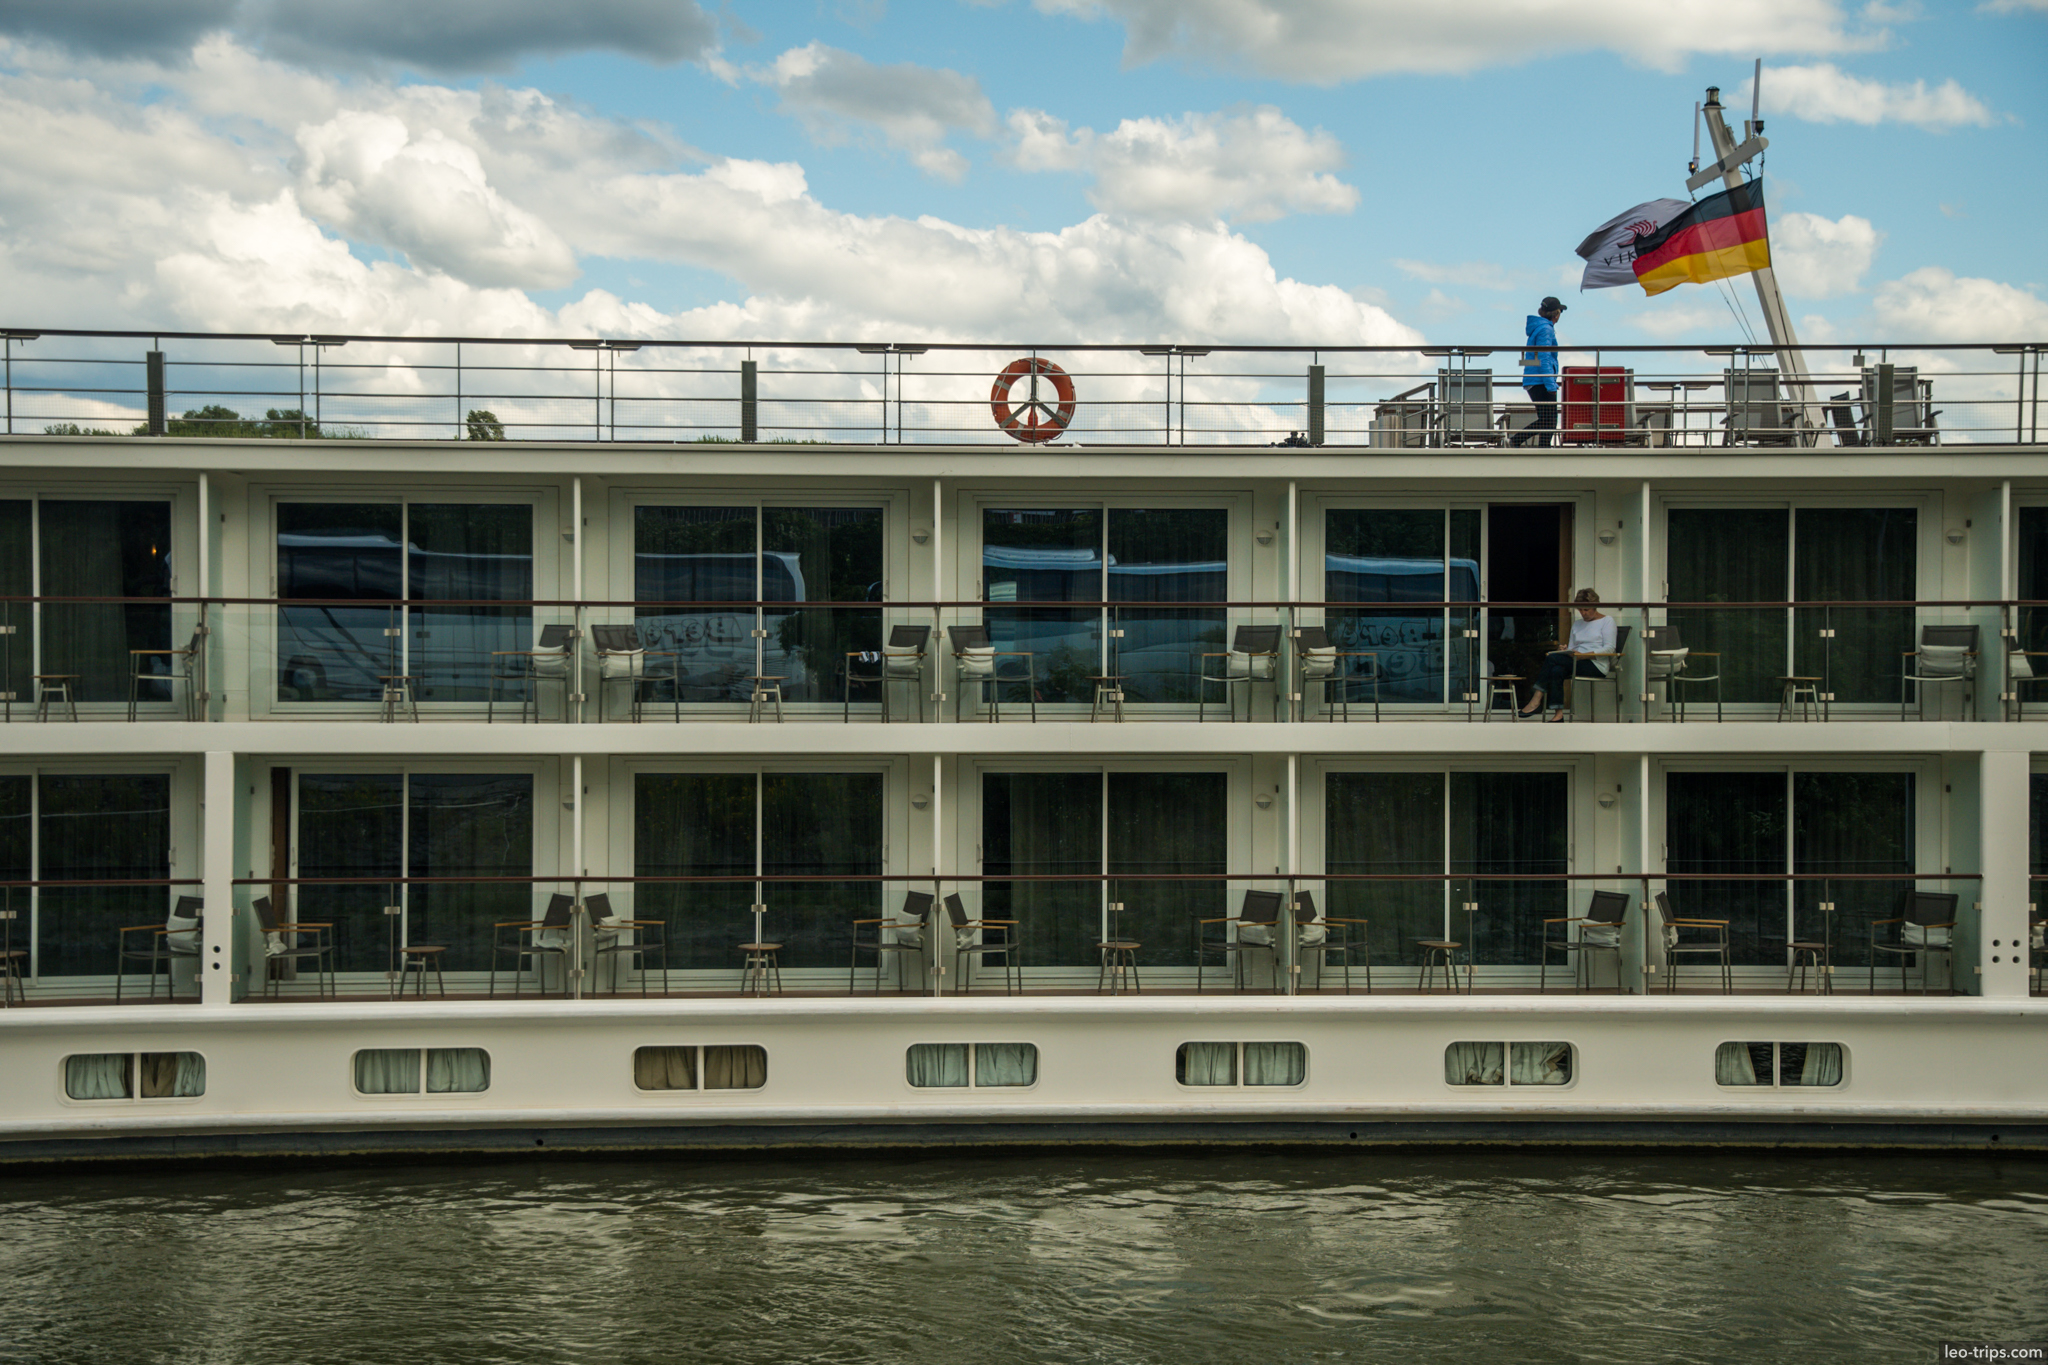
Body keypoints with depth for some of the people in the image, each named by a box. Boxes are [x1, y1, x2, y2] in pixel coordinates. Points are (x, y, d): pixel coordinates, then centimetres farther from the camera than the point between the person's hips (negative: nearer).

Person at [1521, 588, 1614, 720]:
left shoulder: (1607, 621, 7)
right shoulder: (1577, 624, 27)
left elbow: (1610, 648, -5)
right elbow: (1571, 648, 20)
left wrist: (1584, 655, -17)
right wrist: (1565, 650, -6)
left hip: (1596, 666, -6)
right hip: (1577, 662, 6)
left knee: (1552, 658, -26)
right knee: (1556, 670, -31)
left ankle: (1537, 698, -26)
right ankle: (1558, 713, -35)